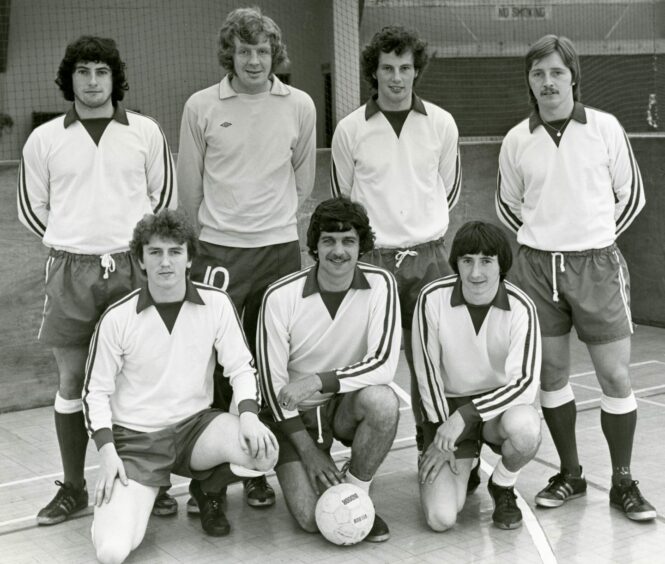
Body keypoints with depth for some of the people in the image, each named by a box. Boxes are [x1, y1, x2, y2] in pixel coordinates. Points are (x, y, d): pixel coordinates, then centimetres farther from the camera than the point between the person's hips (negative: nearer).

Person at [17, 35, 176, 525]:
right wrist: (75, 244, 11)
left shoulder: (145, 132, 4)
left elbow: (165, 197, 11)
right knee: (71, 381, 6)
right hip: (70, 270, 1)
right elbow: (32, 208, 12)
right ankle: (73, 488, 17)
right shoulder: (45, 139, 5)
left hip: (133, 266, 0)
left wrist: (134, 244, 9)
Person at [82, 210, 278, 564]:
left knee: (263, 450, -30)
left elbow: (242, 367, 1)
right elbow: (96, 391, 0)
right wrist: (107, 451, -12)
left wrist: (249, 415, -18)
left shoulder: (216, 304, -4)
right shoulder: (117, 318, -9)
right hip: (135, 438, -2)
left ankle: (208, 490, 6)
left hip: (196, 426, 2)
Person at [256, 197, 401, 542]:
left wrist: (318, 381, -29)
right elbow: (272, 381, -10)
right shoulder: (281, 296, -15)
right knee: (311, 517, -18)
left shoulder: (380, 285, -11)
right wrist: (308, 452, -13)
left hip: (350, 402, 2)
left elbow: (384, 363, -19)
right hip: (294, 412, -1)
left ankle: (355, 493, -7)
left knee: (383, 401, -33)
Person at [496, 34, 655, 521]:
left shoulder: (605, 128, -2)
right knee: (552, 374, 7)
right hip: (537, 266, 2)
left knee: (616, 376, -1)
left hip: (597, 265, -2)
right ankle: (570, 473, 23)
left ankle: (623, 482, 13)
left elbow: (632, 196, 7)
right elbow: (507, 206, 17)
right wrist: (544, 239, 10)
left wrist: (594, 236, 7)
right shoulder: (517, 140, 3)